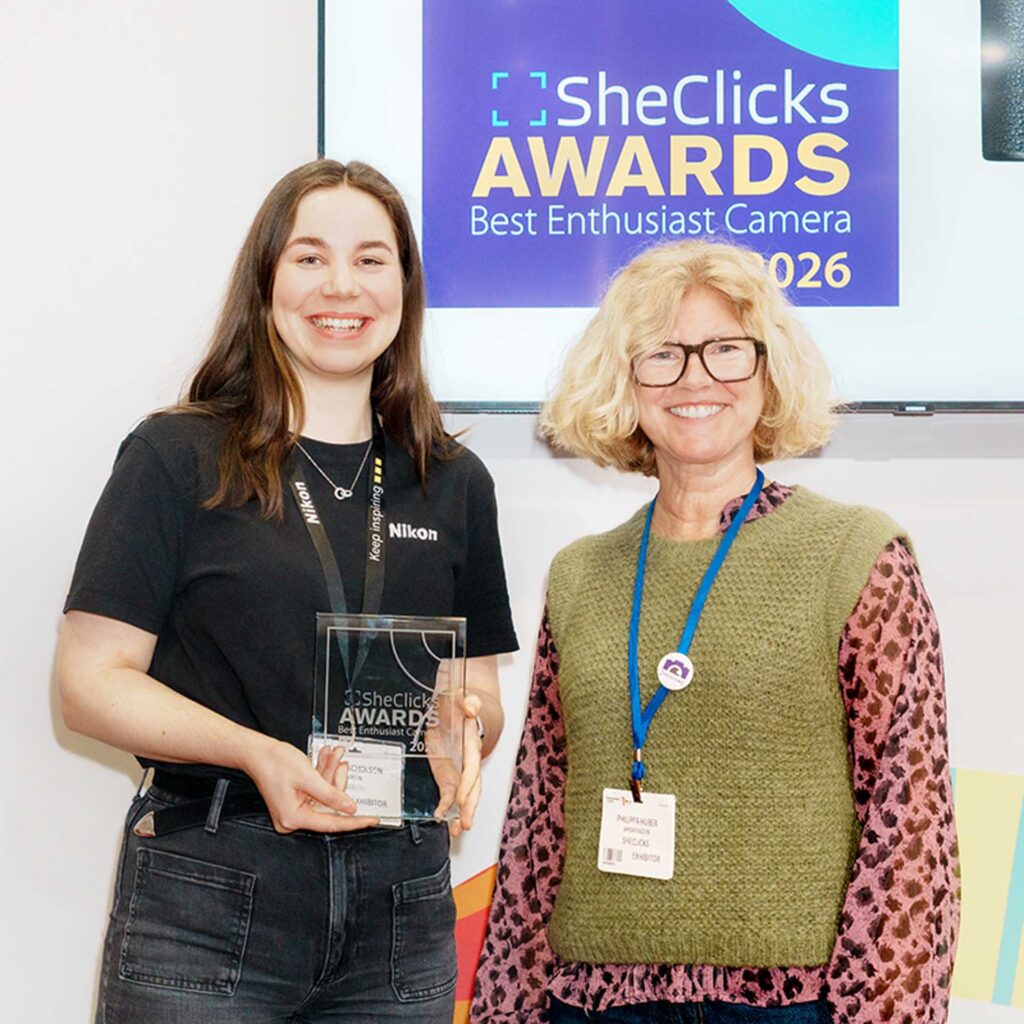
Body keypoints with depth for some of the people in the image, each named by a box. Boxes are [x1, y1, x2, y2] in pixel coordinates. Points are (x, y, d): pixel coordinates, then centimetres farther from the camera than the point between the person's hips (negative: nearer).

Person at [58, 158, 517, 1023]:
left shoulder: (453, 483, 11)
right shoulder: (178, 458, -1)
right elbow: (91, 681, -5)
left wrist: (464, 730, -8)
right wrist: (253, 752, -20)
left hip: (400, 908, 4)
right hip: (203, 905, -3)